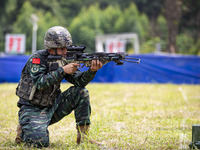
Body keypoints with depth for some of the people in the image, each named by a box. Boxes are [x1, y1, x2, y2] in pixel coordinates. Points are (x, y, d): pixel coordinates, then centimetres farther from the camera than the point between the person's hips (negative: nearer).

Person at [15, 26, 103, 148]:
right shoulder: (37, 58, -15)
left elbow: (80, 81, -6)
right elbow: (40, 83, -29)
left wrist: (92, 71, -26)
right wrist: (63, 70, -33)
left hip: (52, 107, 6)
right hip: (32, 110, -6)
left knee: (81, 92, -11)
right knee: (41, 142, -29)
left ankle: (83, 136, -7)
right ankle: (24, 131, 7)